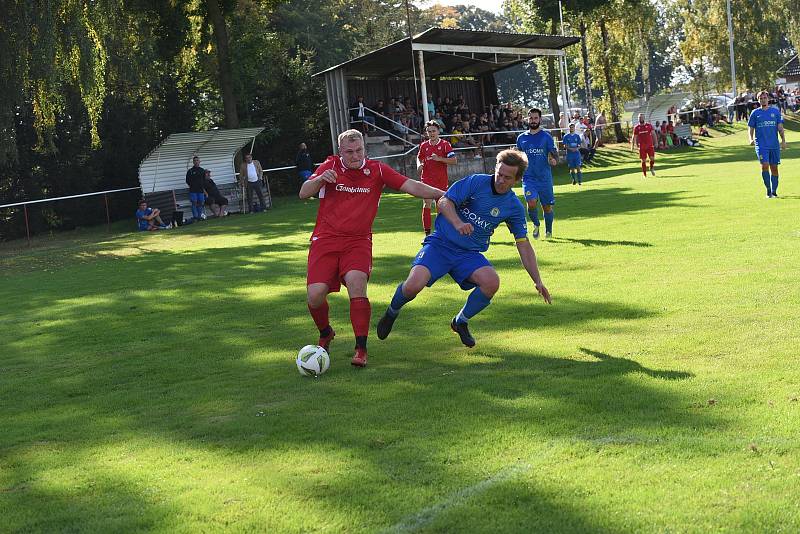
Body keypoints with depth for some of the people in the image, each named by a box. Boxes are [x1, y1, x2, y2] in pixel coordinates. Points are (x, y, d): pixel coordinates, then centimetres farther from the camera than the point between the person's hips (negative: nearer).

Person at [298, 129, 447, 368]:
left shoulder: (376, 170, 3)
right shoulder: (330, 166, 3)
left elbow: (411, 186, -2)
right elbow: (303, 193, -2)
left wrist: (443, 194, -12)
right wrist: (320, 179, -22)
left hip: (358, 241, 0)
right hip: (325, 239, 1)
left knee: (357, 282, -27)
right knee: (315, 295, -11)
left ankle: (361, 348, -19)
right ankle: (325, 334, 23)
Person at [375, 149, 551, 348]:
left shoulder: (514, 207, 2)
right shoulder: (477, 182, -8)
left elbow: (524, 245, 7)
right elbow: (444, 201, -13)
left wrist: (538, 281, 3)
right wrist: (458, 223, -33)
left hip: (470, 254, 3)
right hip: (440, 244, -3)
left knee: (492, 282, -26)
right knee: (413, 285, -26)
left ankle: (460, 322, 3)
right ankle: (392, 312, 12)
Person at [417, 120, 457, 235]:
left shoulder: (445, 144, -2)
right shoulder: (424, 145, 7)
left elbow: (453, 161, -7)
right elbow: (419, 157, 23)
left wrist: (439, 159, -18)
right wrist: (419, 164, 2)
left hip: (441, 181, -1)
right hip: (427, 180, 1)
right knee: (426, 205, -10)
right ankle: (427, 232, -9)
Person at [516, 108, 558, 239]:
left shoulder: (546, 136, 1)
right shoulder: (521, 138, 8)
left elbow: (554, 155, -2)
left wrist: (553, 160, -24)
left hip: (545, 178, -1)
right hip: (528, 178, 1)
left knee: (547, 207, 6)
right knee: (531, 203, -20)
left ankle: (548, 231, 28)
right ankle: (536, 225, 8)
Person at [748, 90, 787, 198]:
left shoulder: (775, 111, 8)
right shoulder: (755, 113, 5)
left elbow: (780, 127, 8)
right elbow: (751, 128, 8)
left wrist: (783, 140, -2)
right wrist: (751, 139, -10)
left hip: (774, 145, 2)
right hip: (761, 145, -2)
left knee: (774, 167, 5)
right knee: (765, 166, -16)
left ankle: (774, 191, 15)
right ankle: (768, 190, -5)